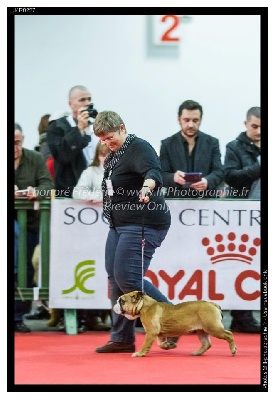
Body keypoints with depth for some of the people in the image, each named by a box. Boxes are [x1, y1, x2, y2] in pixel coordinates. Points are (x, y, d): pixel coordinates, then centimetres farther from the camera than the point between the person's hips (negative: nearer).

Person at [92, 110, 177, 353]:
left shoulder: (139, 148, -15)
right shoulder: (114, 155, 15)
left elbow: (153, 171, -35)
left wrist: (147, 187, -54)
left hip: (143, 224, -10)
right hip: (120, 225, 10)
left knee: (128, 279, -15)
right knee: (115, 278, 7)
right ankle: (122, 339, 12)